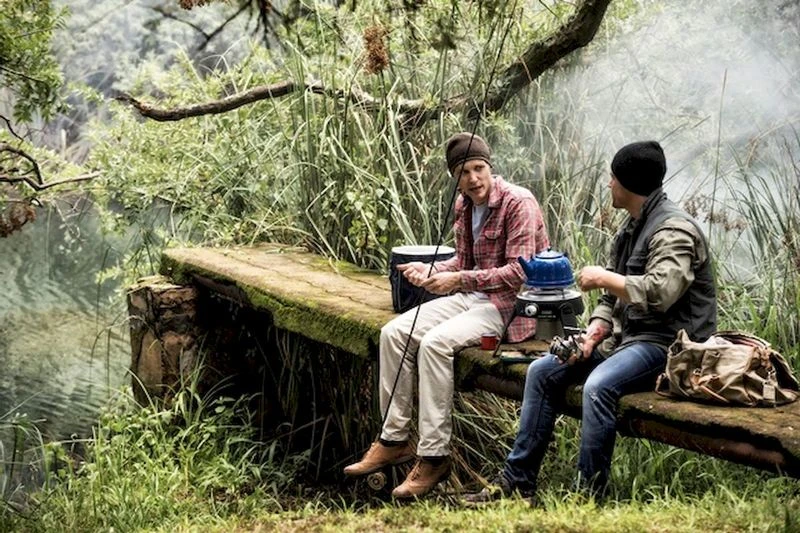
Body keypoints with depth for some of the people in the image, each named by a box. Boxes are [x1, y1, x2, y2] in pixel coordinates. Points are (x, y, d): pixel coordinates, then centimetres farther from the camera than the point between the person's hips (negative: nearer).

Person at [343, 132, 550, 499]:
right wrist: (430, 270, 1)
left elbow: (519, 271, -21)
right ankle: (394, 439, 0)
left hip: (510, 303, -9)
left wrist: (459, 279, -24)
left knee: (435, 342, -30)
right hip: (471, 296, 9)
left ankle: (434, 456, -22)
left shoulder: (518, 203, -15)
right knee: (394, 333, -7)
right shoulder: (463, 206, 10)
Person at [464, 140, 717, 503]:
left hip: (667, 341, -10)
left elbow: (659, 292, -30)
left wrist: (603, 278, -18)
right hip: (625, 335, 10)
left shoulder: (674, 230, -14)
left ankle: (588, 495, -24)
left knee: (599, 385, -34)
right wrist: (593, 334, -1)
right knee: (542, 371, 0)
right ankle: (517, 481, 3)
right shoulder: (630, 228, 17)